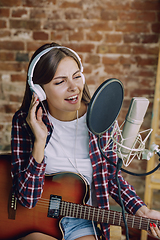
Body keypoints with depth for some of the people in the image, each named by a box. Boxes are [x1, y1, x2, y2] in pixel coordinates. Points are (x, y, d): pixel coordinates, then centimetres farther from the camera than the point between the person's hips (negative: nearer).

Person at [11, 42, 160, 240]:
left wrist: (142, 211, -6)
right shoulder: (24, 121, -13)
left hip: (81, 223, 2)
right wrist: (40, 140, -27)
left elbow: (111, 176, 6)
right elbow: (26, 198, -18)